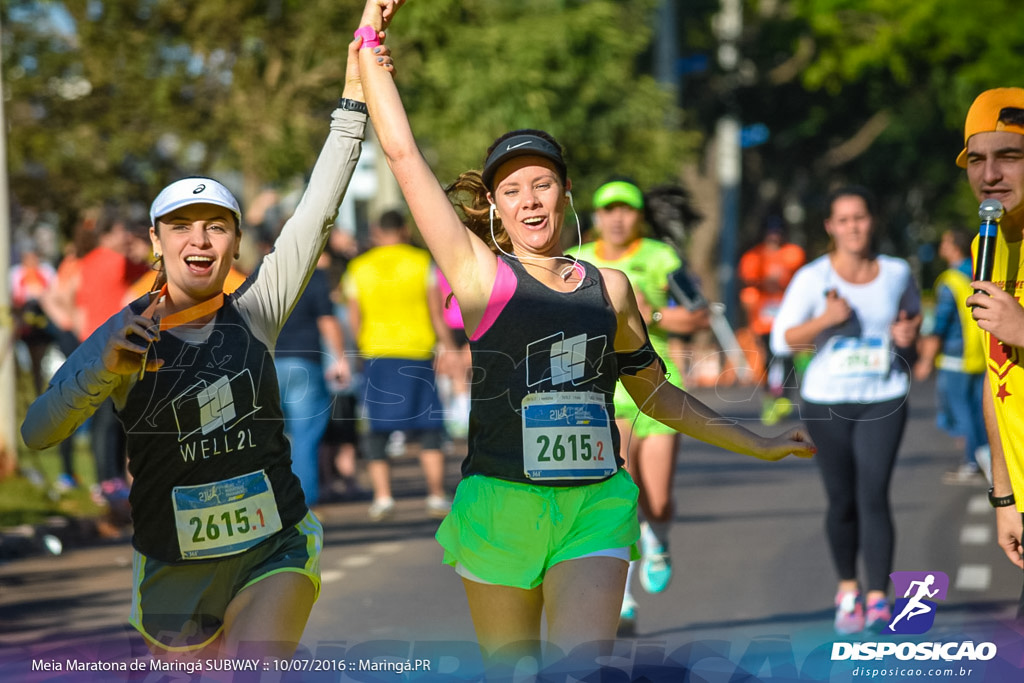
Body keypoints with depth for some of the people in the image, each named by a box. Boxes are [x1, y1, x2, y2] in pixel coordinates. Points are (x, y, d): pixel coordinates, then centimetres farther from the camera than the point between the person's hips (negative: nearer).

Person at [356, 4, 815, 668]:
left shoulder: (609, 287, 10)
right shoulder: (482, 275, 0)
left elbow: (654, 391, 24)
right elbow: (402, 152, -3)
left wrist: (759, 446, 27)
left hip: (595, 504, 2)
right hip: (500, 504, -2)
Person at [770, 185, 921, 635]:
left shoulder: (897, 273, 2)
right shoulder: (813, 278, -4)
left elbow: (914, 313, 20)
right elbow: (781, 340, -7)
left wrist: (908, 332, -4)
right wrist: (826, 319, -23)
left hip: (883, 400, 0)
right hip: (827, 400, 0)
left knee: (873, 496, -12)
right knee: (842, 501, 7)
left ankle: (878, 599, -11)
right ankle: (847, 588, 27)